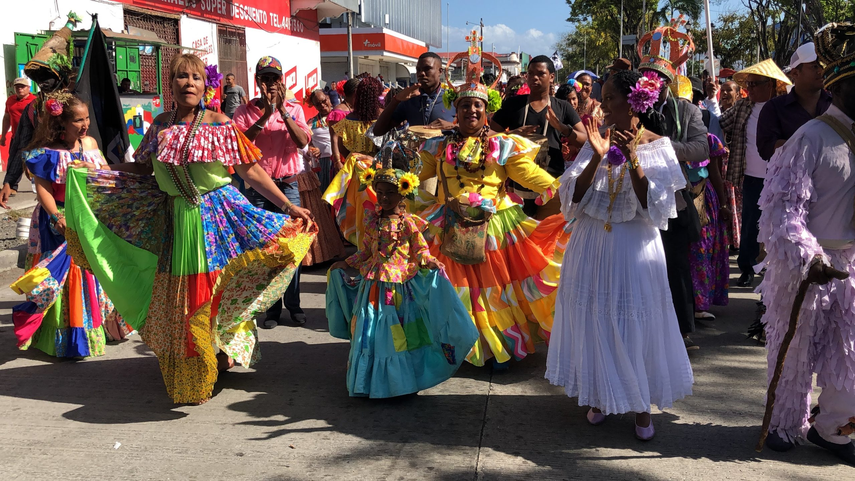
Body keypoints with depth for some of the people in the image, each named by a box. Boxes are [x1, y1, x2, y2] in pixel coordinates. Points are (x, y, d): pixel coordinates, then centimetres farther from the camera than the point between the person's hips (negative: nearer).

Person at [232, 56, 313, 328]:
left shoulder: (293, 109, 8)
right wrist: (265, 115, -18)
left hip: (287, 185, 1)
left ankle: (293, 305, 12)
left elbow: (303, 141, -8)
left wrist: (282, 110, -14)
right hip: (257, 186, 0)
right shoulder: (246, 111, 4)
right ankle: (271, 307, 11)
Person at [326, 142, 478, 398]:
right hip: (374, 285, 5)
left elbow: (420, 250, -5)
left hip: (401, 285, -4)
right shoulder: (373, 221, 6)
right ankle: (373, 379, 22)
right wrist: (345, 264, 12)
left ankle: (401, 378, 17)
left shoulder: (409, 223, -7)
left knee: (400, 336, 3)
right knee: (371, 333, 9)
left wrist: (430, 263, -24)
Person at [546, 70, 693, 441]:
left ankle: (641, 405, 21)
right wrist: (597, 158, -19)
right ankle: (601, 396, 29)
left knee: (636, 323, 3)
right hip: (593, 245, 3)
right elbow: (573, 196, -6)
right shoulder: (597, 140, 3)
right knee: (594, 318, 9)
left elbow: (654, 205, -12)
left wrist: (632, 160, -21)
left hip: (634, 246, -3)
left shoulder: (657, 145, -4)